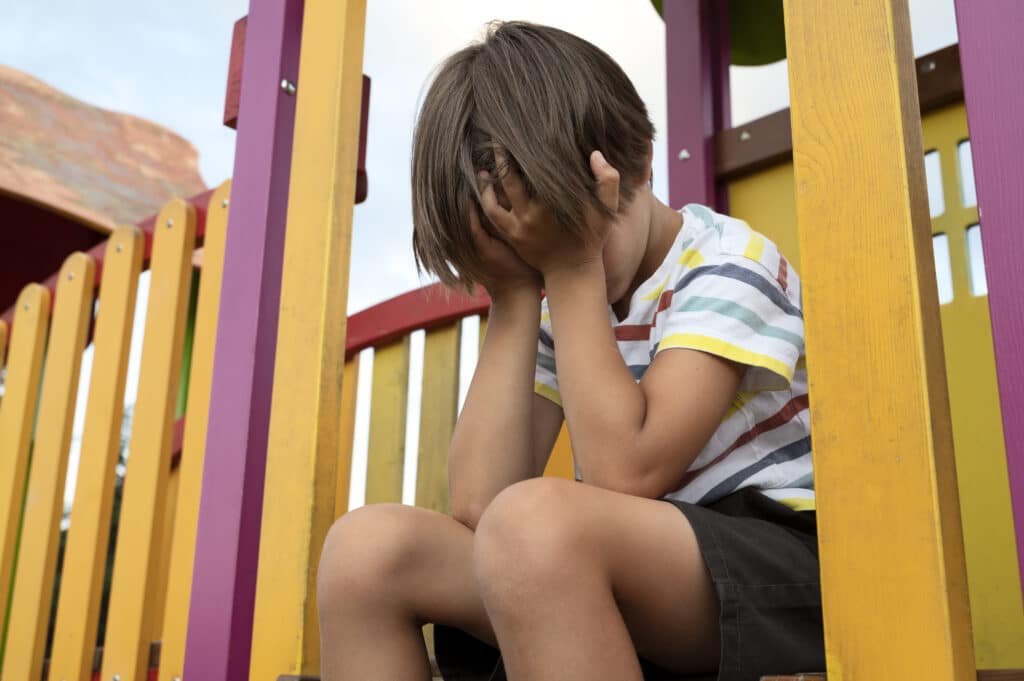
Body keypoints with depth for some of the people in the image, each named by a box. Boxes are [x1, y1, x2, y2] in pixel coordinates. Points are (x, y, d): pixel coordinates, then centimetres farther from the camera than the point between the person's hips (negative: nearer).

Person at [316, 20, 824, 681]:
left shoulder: (730, 262, -7)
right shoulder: (553, 310, 8)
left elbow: (625, 473, -22)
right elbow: (479, 506, -7)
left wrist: (570, 270, -15)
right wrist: (515, 294, -7)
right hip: (622, 580, 6)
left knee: (534, 525, -36)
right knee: (369, 545, -12)